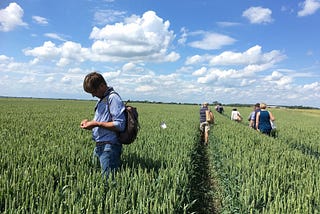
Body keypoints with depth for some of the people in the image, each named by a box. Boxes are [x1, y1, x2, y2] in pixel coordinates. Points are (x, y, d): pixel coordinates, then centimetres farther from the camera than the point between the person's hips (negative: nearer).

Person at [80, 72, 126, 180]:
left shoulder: (113, 98, -12)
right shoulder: (102, 99, 18)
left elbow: (120, 125, -19)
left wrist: (96, 124, -16)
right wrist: (89, 122, 7)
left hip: (109, 147, -9)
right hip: (100, 146, 9)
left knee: (108, 178, -6)